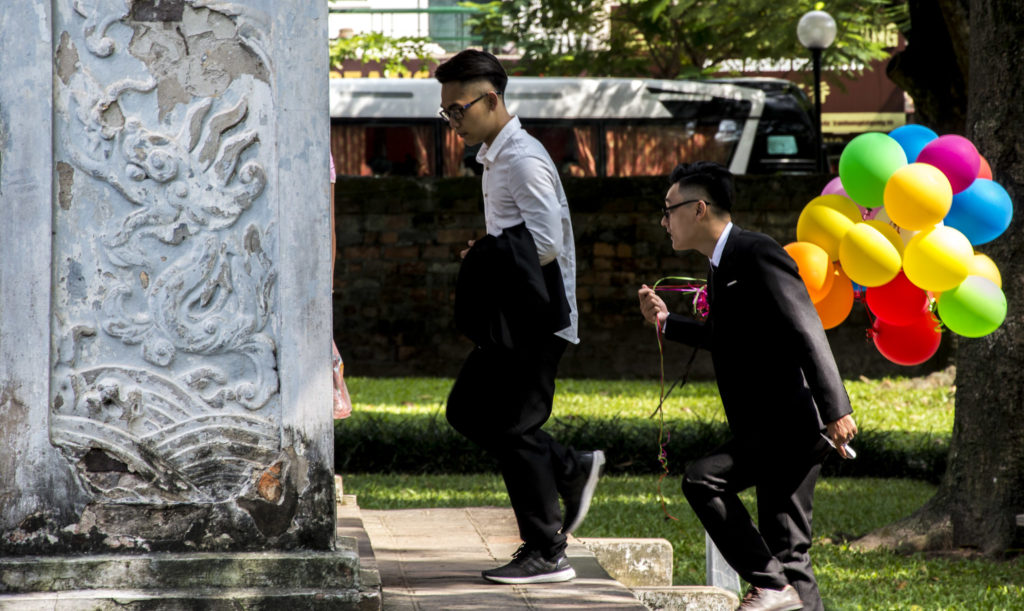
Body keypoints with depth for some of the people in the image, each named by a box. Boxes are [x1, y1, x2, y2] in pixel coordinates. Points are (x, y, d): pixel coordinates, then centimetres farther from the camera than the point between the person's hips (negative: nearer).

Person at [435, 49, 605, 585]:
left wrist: (486, 261, -16)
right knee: (467, 411, 13)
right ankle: (571, 470, 21)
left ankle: (547, 555, 1)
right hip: (510, 319, 10)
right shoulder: (496, 157, 14)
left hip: (534, 319, -10)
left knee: (514, 428, -6)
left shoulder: (523, 160, -16)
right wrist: (484, 258, 5)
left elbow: (546, 244, -23)